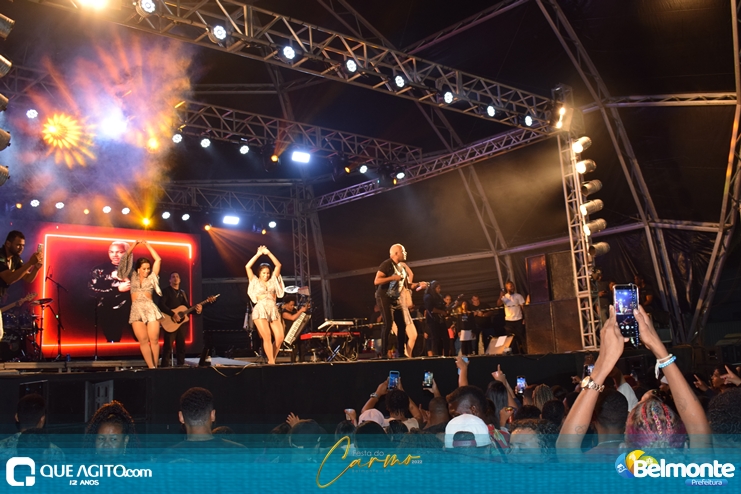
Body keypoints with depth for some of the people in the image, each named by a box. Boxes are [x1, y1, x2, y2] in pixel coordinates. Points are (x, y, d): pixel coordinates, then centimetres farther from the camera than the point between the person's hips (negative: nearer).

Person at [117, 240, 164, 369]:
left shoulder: (151, 278, 14)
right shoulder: (133, 277, 16)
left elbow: (158, 259, 12)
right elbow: (126, 257, 12)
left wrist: (147, 244, 16)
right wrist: (136, 244, 10)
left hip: (150, 309, 0)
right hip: (136, 311, 1)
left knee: (154, 339, -8)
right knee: (143, 340, -8)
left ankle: (155, 367, -3)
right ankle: (151, 367, -10)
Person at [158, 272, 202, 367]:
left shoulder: (182, 293, 18)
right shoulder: (166, 291, -1)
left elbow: (187, 307, 17)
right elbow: (161, 305, -14)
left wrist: (196, 309, -4)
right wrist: (173, 314, -22)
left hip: (182, 322, 6)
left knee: (181, 345, 7)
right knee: (168, 345, -9)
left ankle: (181, 364, 13)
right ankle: (165, 366, -6)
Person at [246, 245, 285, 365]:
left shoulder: (273, 281, 18)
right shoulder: (255, 281, 13)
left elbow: (278, 265, 11)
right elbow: (247, 267, 1)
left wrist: (268, 253, 5)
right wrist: (258, 254, -1)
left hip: (274, 311, 3)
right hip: (260, 311, -3)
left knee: (280, 337, -9)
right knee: (267, 338, -15)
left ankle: (271, 360, 6)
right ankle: (271, 362, -12)